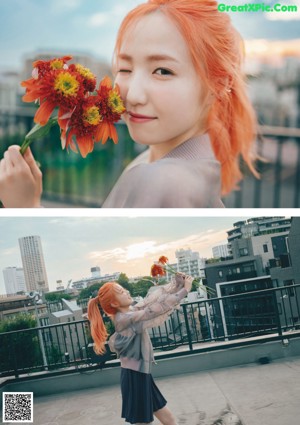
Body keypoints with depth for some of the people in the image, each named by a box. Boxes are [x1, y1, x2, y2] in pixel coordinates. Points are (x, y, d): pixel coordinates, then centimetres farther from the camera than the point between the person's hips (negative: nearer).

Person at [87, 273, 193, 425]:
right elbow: (159, 308, -20)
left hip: (140, 375, 10)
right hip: (135, 377, -9)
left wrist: (176, 283, -1)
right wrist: (185, 290, -12)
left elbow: (151, 298, 7)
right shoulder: (125, 319, -20)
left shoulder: (130, 312, 6)